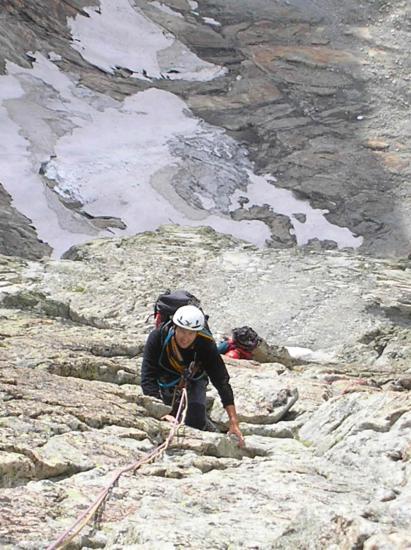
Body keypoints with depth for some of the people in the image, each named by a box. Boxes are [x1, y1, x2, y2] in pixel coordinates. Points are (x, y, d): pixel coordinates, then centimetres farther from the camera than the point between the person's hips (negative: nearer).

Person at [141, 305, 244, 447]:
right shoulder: (157, 337, -36)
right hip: (166, 375, 1)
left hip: (194, 377, 0)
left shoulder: (206, 344, -34)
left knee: (196, 421, -18)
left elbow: (222, 381, -32)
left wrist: (234, 423, -36)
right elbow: (148, 378, -37)